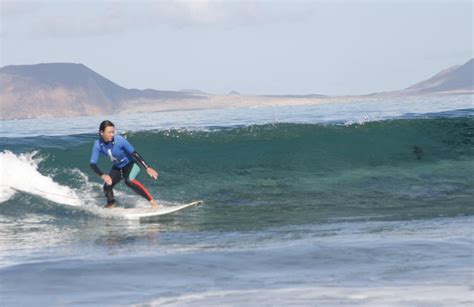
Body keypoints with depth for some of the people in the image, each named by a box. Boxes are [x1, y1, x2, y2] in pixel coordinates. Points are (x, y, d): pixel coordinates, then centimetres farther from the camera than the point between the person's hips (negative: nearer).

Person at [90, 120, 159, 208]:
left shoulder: (119, 140, -29)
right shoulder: (98, 145, -20)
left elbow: (134, 154, -25)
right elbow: (93, 164, -19)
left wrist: (147, 168, -31)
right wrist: (102, 175, -36)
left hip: (131, 164, -4)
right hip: (117, 167, 4)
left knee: (129, 180, -33)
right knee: (107, 186, -14)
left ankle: (152, 201, -31)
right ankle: (111, 205, 18)